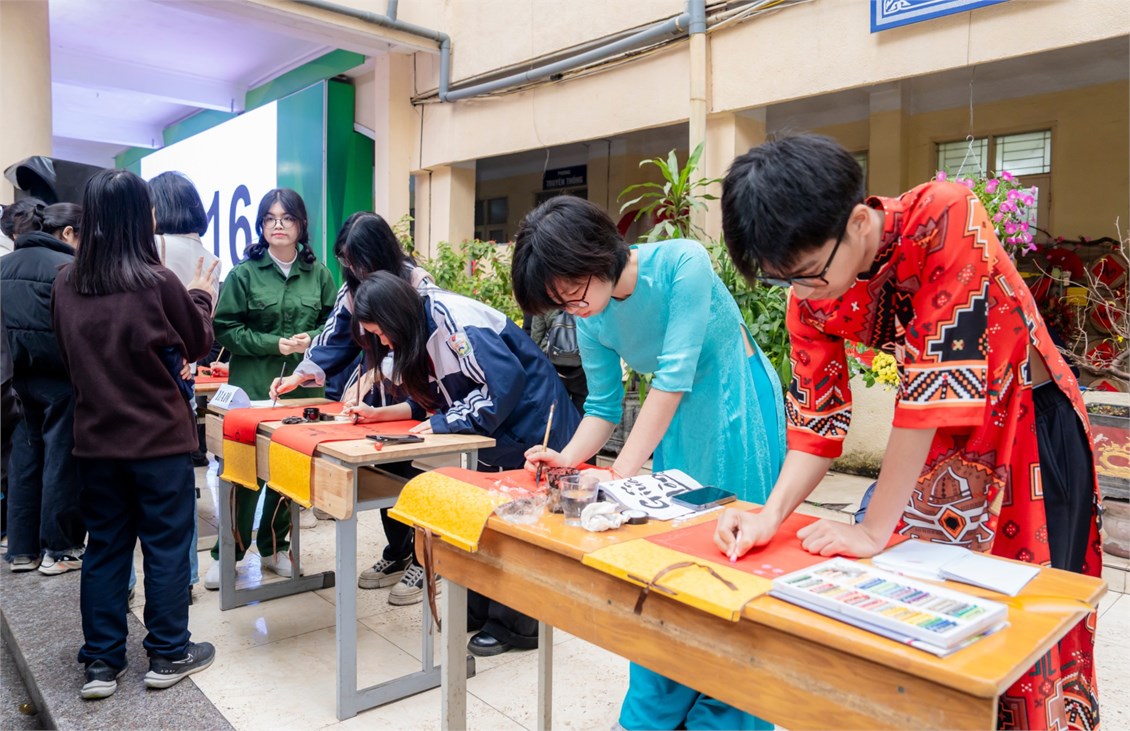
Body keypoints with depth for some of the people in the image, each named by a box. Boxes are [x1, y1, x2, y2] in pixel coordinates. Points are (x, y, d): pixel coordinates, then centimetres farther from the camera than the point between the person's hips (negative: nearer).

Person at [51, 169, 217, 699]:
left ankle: (100, 663, 23)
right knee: (166, 546, 9)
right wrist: (201, 297, 14)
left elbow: (69, 352, 13)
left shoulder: (65, 284, -2)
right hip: (159, 438, -4)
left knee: (105, 547, 15)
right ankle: (168, 656, 21)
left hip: (95, 438, 5)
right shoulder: (158, 282, -16)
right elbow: (198, 343, -1)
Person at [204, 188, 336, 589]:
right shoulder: (244, 274, -2)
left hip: (303, 388, 3)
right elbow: (225, 330, -4)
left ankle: (274, 547, 28)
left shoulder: (318, 273, 5)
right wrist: (275, 344, -14)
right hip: (253, 388, -2)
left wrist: (313, 340, -11)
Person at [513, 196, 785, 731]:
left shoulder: (682, 263, -26)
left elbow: (675, 374, -28)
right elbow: (602, 406, 1)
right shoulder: (592, 323, -7)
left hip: (738, 406, -5)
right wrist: (568, 459, -19)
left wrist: (623, 471, -28)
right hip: (676, 419, 6)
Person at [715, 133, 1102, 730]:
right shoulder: (809, 297, -12)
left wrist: (875, 530, -27)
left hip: (1031, 428, -4)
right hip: (935, 435, 5)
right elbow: (817, 415, -7)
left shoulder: (947, 217, -30)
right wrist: (771, 515, -22)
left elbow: (936, 379, -32)